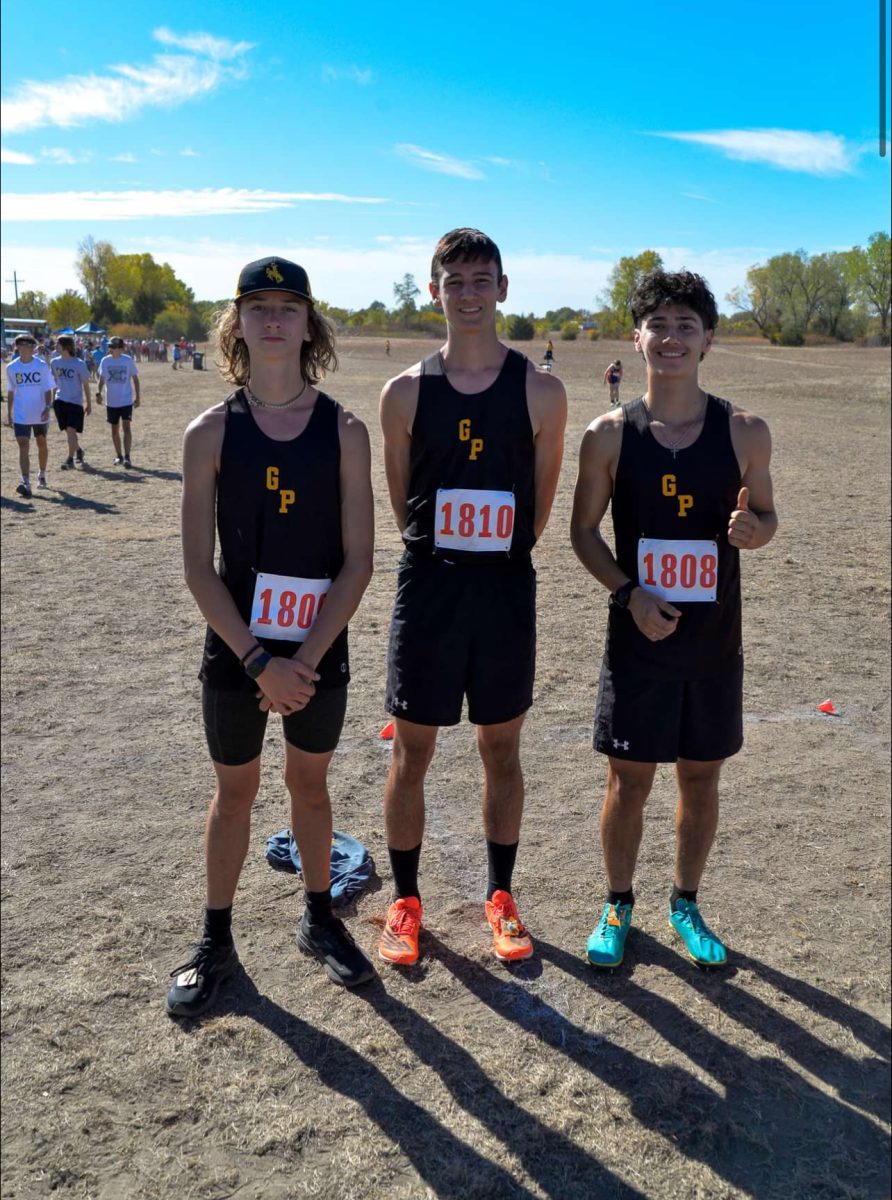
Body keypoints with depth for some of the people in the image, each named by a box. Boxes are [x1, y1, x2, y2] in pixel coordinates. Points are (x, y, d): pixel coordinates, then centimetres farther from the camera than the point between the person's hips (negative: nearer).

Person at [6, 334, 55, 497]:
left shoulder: (42, 366, -6)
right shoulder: (11, 368, -1)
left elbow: (47, 390, -4)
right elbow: (10, 391, 10)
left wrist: (47, 407, -18)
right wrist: (9, 413, 11)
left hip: (40, 414, 0)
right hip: (20, 416, 0)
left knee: (42, 445, 16)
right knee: (23, 447, -11)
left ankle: (42, 475, 38)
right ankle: (26, 484, -20)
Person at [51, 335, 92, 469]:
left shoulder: (79, 364, -10)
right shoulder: (55, 362, 4)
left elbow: (85, 385, -2)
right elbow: (54, 381, 16)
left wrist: (88, 404, 1)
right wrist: (51, 399, 16)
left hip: (75, 402, -5)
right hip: (60, 401, 5)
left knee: (71, 430, -12)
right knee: (68, 431, 12)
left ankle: (70, 459, -7)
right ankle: (79, 450, 34)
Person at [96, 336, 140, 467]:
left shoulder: (128, 360, -5)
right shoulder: (105, 361, 0)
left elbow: (135, 379, 3)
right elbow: (102, 379, 4)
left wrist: (137, 397, 1)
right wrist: (98, 392, -13)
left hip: (126, 401, -3)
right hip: (111, 401, 3)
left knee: (126, 427, -14)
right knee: (114, 430, 10)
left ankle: (127, 457, -14)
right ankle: (119, 456, 22)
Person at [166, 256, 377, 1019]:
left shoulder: (344, 431, -4)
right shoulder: (212, 432, -5)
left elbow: (358, 562, -7)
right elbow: (198, 567, -7)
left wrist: (306, 659, -14)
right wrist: (261, 660, -15)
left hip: (319, 651, 0)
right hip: (237, 651, 0)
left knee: (310, 785, 17)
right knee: (235, 792, 13)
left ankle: (320, 920, 38)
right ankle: (217, 941, 31)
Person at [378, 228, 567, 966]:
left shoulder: (540, 391, -2)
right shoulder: (407, 391, -1)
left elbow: (540, 503, 5)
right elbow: (402, 499, 7)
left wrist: (499, 562, 9)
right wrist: (443, 562, 8)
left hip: (506, 594, 0)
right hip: (427, 591, 0)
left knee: (502, 750, 12)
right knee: (412, 752, 8)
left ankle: (501, 896, 30)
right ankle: (406, 900, 26)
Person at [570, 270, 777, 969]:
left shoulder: (744, 431, -3)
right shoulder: (610, 434, -5)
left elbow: (766, 517, 8)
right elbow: (584, 530, 1)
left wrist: (751, 530, -16)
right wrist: (629, 592, -15)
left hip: (714, 642, 2)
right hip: (638, 640, -1)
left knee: (702, 779, 14)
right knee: (629, 781, 9)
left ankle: (686, 905, 36)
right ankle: (618, 905, 32)